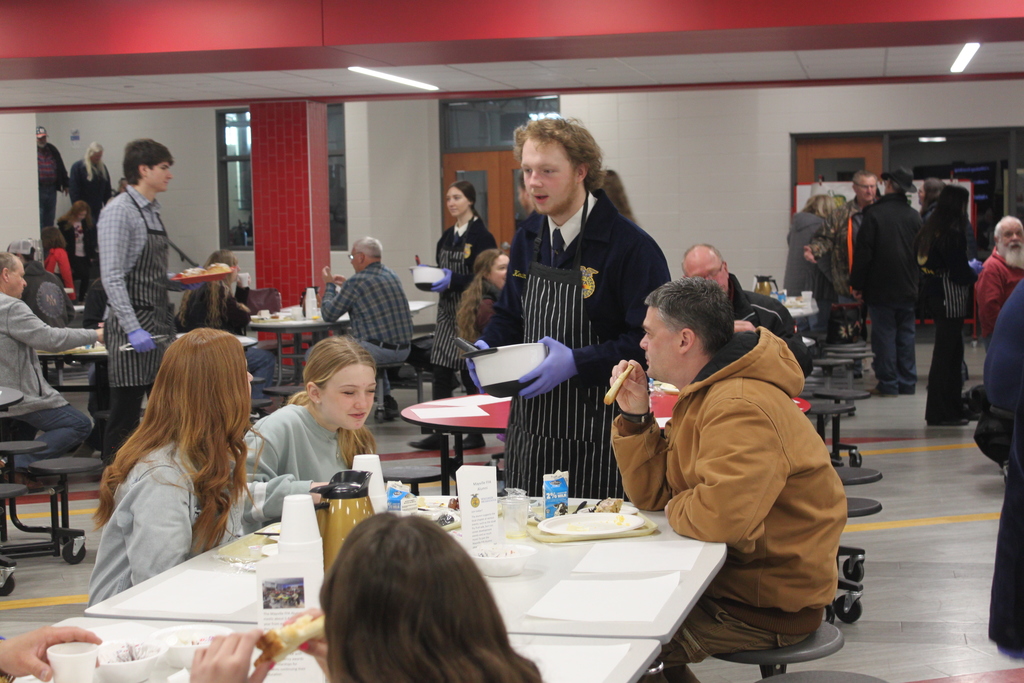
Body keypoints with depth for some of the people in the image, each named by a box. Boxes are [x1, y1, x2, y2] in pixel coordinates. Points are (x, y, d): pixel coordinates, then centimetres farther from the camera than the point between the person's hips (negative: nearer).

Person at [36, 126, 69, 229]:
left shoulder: (52, 150, 13)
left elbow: (61, 168, 19)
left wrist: (65, 185, 17)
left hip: (52, 189, 6)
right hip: (38, 189, -5)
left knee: (50, 218, 11)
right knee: (39, 218, -5)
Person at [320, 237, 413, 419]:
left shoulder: (356, 283, -12)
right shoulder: (391, 275, 11)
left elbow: (328, 315, -3)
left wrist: (330, 285, 12)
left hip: (379, 351, -8)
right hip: (403, 350, 8)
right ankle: (387, 400, 32)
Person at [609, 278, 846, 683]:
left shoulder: (741, 409, -24)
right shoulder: (704, 395, 11)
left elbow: (720, 516, -36)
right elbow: (652, 494, 10)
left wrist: (677, 509, -15)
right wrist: (635, 418, -2)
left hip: (769, 606, -10)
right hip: (733, 575, 10)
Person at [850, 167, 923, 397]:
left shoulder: (874, 214, -11)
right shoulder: (914, 216, 5)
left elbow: (863, 253, -11)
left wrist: (857, 284, -5)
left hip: (881, 290, -5)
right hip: (907, 289, 5)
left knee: (884, 335, -1)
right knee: (905, 336, 9)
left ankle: (888, 384, 0)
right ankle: (907, 383, 12)